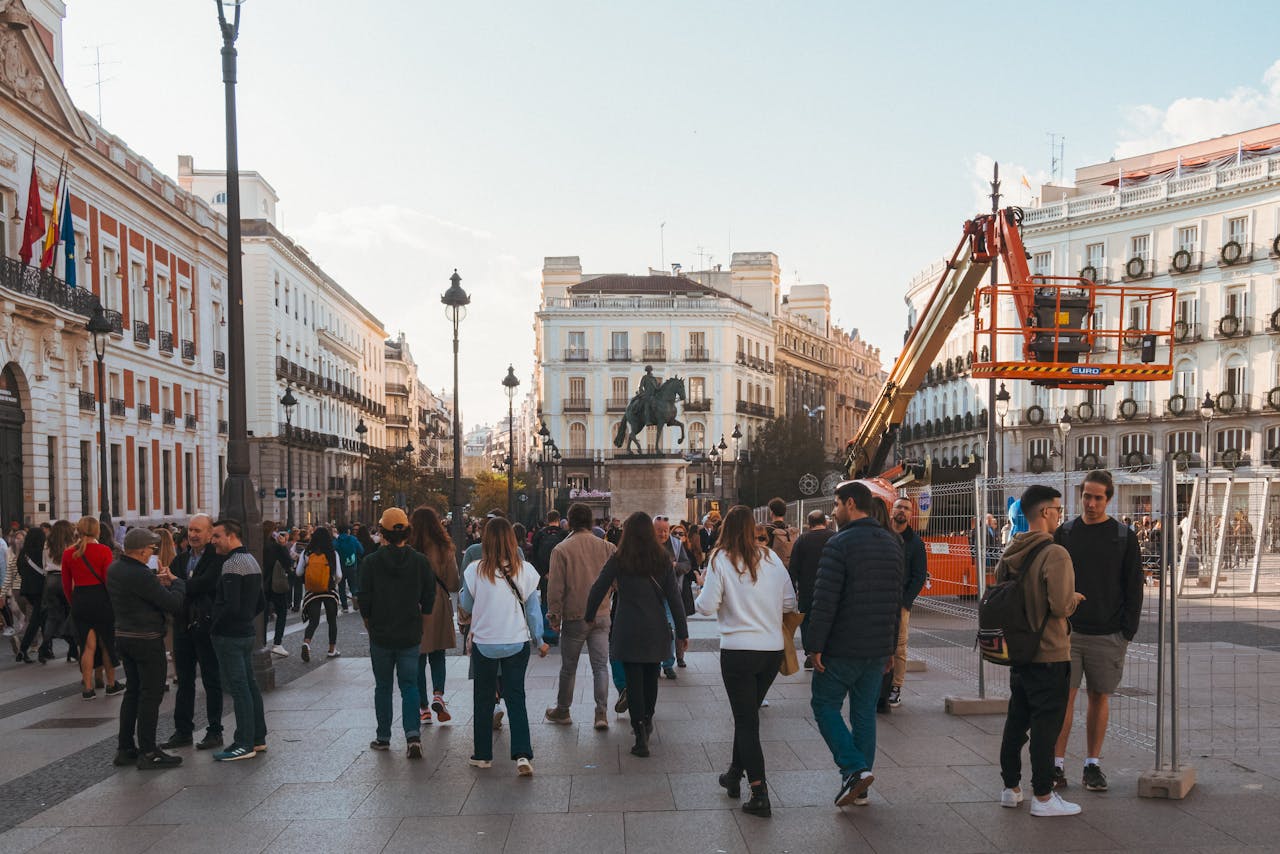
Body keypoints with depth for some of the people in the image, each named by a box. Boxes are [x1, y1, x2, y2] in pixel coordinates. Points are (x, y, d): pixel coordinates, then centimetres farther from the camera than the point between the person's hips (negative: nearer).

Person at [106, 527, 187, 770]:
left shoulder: (114, 569, 4)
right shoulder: (140, 575, -24)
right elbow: (173, 603, -21)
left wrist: (157, 580, 3)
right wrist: (175, 581, -3)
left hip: (123, 636, 9)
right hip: (147, 639, -9)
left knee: (132, 691, 18)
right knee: (150, 695, 0)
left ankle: (125, 748, 24)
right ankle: (148, 753, 4)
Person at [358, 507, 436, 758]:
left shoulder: (371, 562, -9)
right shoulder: (421, 561, -5)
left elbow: (364, 599, -6)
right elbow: (429, 598, 0)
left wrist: (369, 623, 12)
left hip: (380, 635, -1)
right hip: (410, 634, 1)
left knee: (383, 686, 13)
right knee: (409, 686, 6)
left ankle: (383, 737, 19)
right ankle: (413, 735, -10)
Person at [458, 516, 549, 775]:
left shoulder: (475, 571, -11)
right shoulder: (525, 570, -7)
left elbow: (466, 605, 3)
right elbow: (533, 608, 0)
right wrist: (540, 640, 10)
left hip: (484, 644, -1)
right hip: (517, 643, 1)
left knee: (483, 699, 14)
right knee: (516, 698, 6)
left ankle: (482, 754, 23)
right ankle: (522, 755, -6)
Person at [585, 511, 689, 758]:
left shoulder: (619, 560, -6)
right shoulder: (663, 559, -1)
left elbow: (598, 590, -1)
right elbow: (673, 596, -1)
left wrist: (589, 616, 17)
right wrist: (682, 631, 4)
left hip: (628, 630, -3)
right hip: (656, 630, 3)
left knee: (634, 681, 1)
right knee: (651, 677, 19)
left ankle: (641, 737, -5)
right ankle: (647, 721, 37)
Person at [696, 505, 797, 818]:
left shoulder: (721, 560, -9)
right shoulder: (771, 558, 3)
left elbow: (707, 607, -10)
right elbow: (790, 603, 5)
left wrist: (703, 588, 10)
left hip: (738, 651, -4)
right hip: (773, 650, 4)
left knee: (746, 721, 2)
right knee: (748, 714, 21)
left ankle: (759, 792, -4)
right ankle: (735, 775, 34)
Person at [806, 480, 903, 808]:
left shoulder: (839, 544, -15)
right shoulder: (893, 543, 10)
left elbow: (825, 600, -19)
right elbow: (897, 598, 15)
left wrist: (815, 645, -14)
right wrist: (890, 645, 19)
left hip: (843, 647, -7)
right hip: (878, 649, 7)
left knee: (825, 705, 8)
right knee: (865, 712, 13)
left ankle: (854, 768, -6)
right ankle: (860, 788, 18)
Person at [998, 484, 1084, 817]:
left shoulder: (1010, 552, 6)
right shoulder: (1055, 554, -18)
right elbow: (1061, 606, -23)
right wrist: (1076, 598, -3)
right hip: (1049, 653, -8)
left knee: (1016, 719, 15)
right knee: (1046, 723, 0)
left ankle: (1011, 788, 24)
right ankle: (1043, 797, 7)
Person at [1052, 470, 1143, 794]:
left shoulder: (1124, 537, 1)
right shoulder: (1064, 533, 4)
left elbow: (1134, 587, 2)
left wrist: (1127, 632, -4)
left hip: (1108, 634, 0)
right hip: (1067, 632, 0)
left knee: (1100, 697, 7)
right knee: (1064, 696, -1)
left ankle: (1092, 764, 17)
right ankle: (1057, 764, 5)